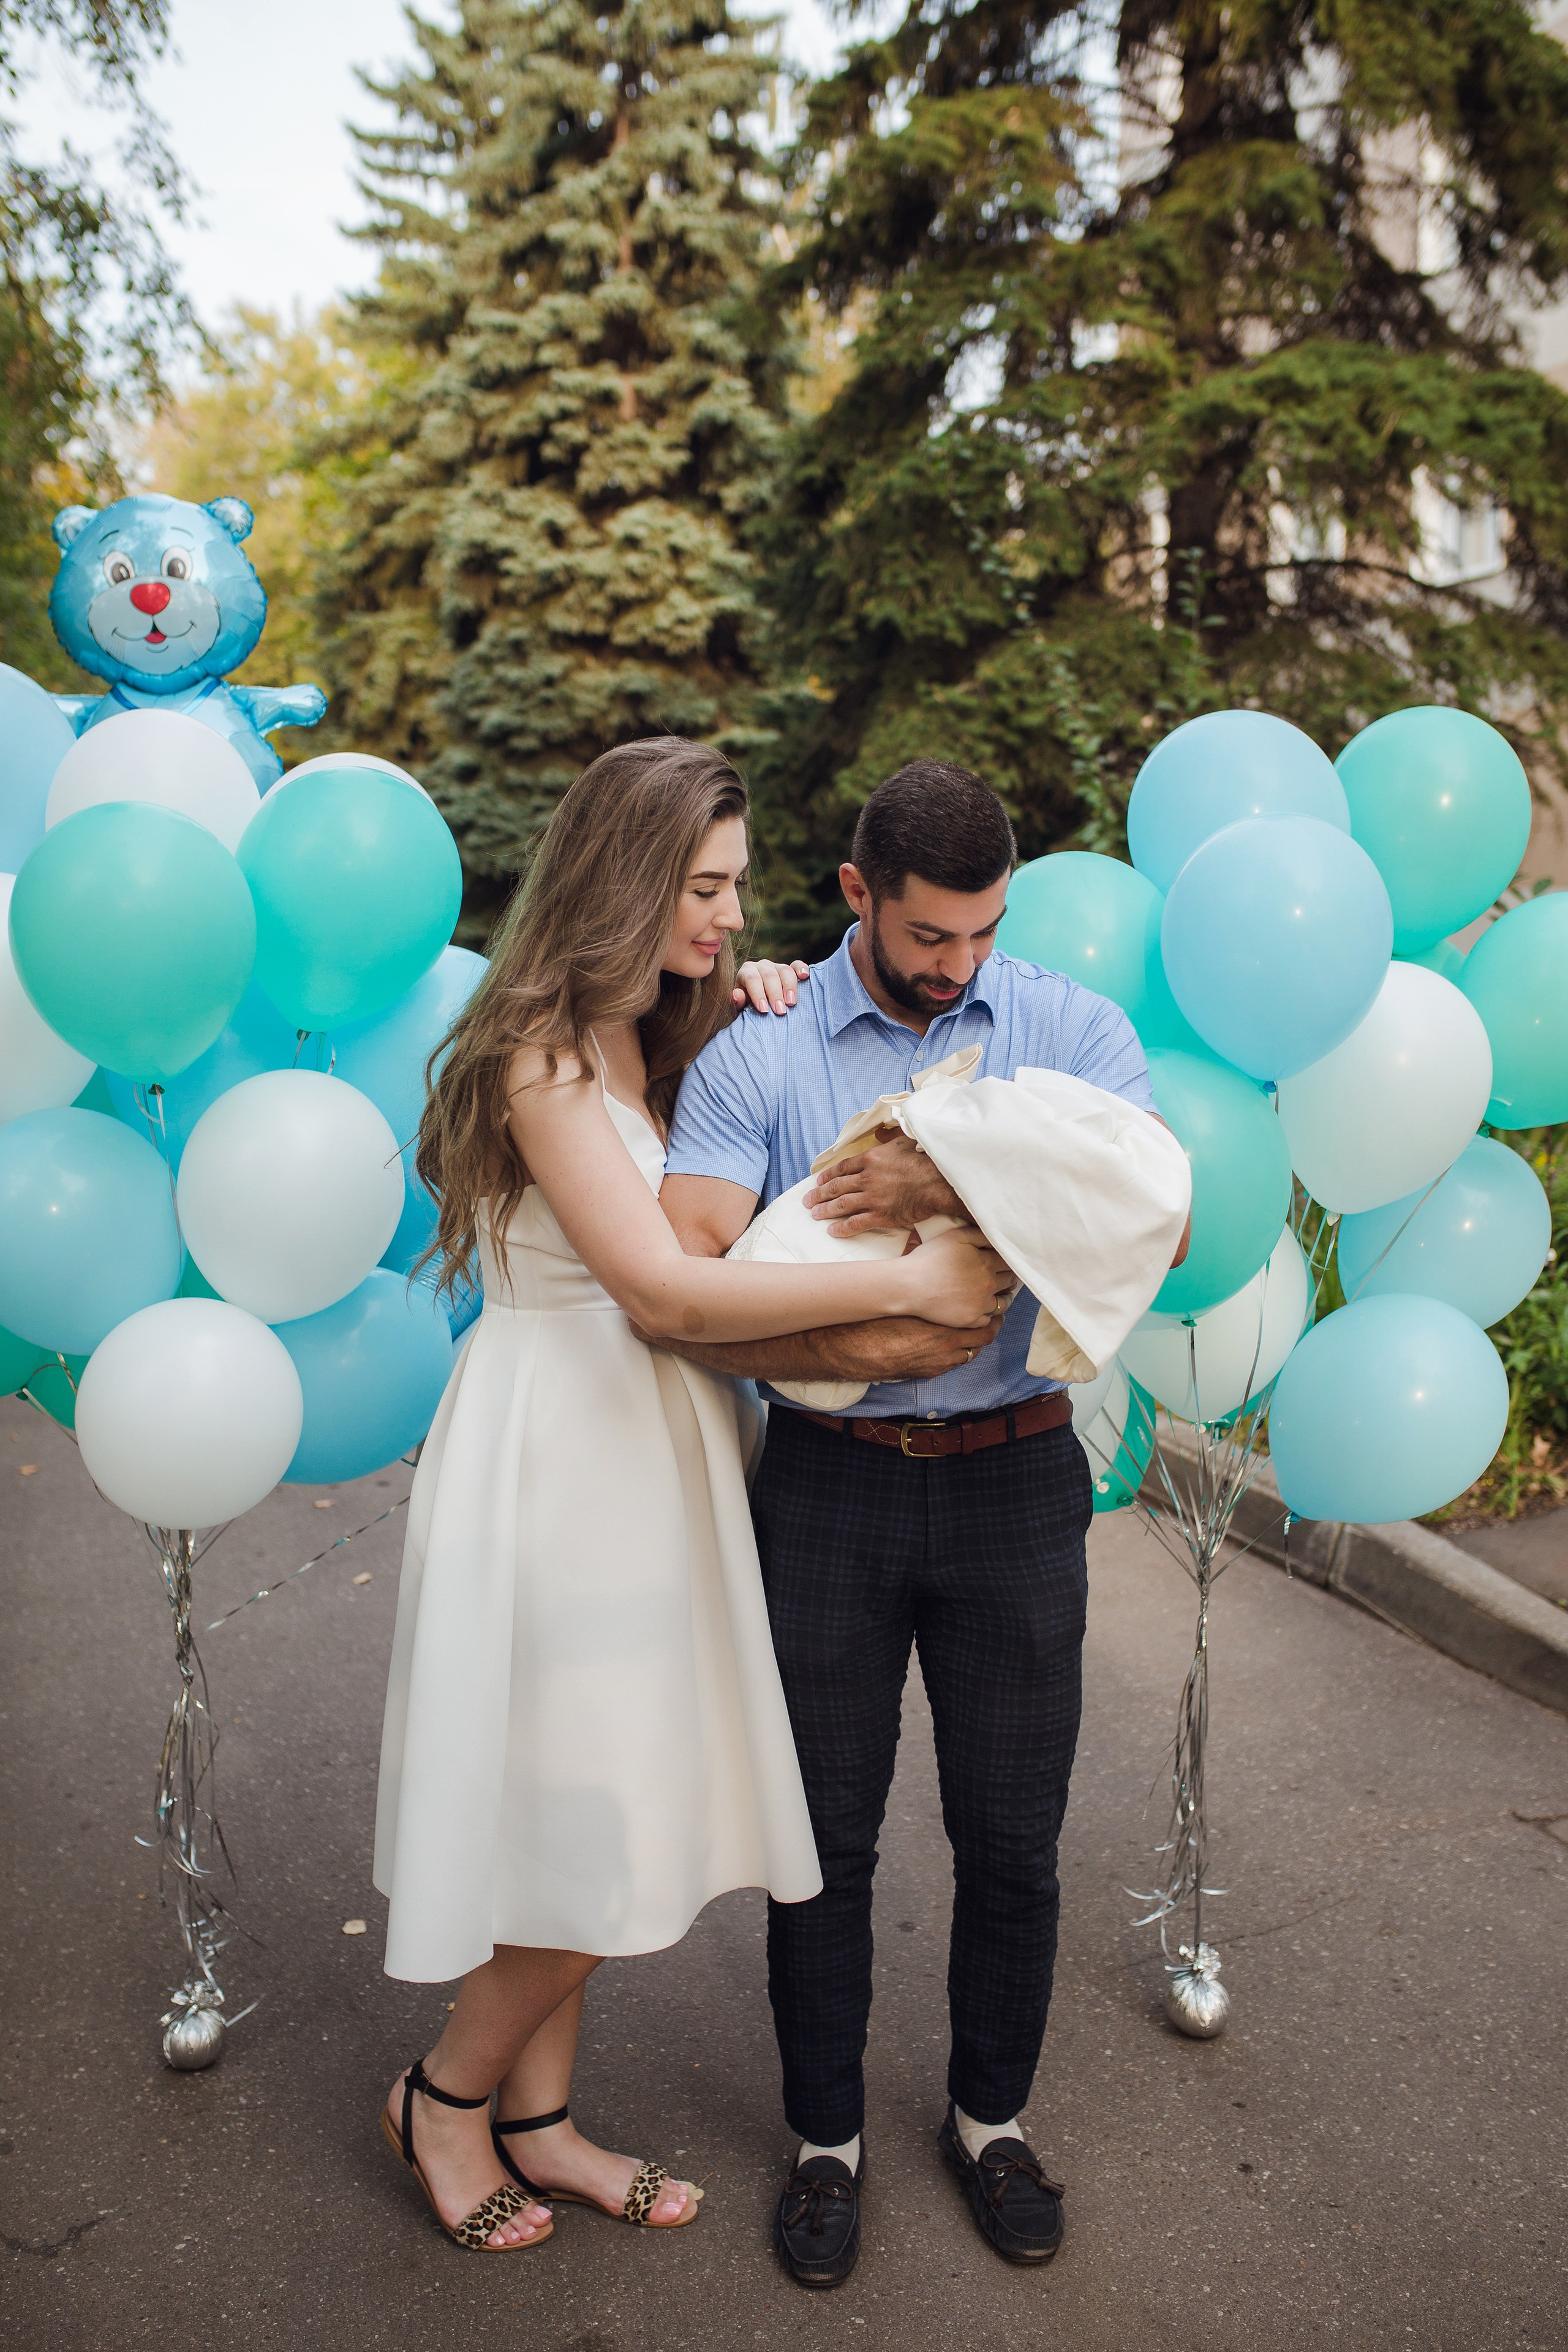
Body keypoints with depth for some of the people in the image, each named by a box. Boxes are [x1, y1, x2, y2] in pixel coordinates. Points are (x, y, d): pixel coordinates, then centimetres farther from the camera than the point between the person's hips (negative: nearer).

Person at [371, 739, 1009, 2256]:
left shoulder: (674, 1040, 11)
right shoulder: (543, 1060, -17)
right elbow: (660, 1286, -26)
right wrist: (904, 1282, -25)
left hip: (655, 1443, 8)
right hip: (559, 1445, -8)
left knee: (623, 1814, 15)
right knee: (595, 1815, 1)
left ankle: (534, 2115, 33)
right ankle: (443, 2098, 27)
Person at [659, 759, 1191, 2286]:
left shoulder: (1073, 1031, -1)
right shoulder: (756, 1054, -5)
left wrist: (952, 1189, -25)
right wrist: (846, 1350, -28)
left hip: (1014, 1480, 1)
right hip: (827, 1488, 0)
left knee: (1011, 1838, 14)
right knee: (825, 1835, 13)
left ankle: (989, 2119, 41)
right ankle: (826, 2139, 37)